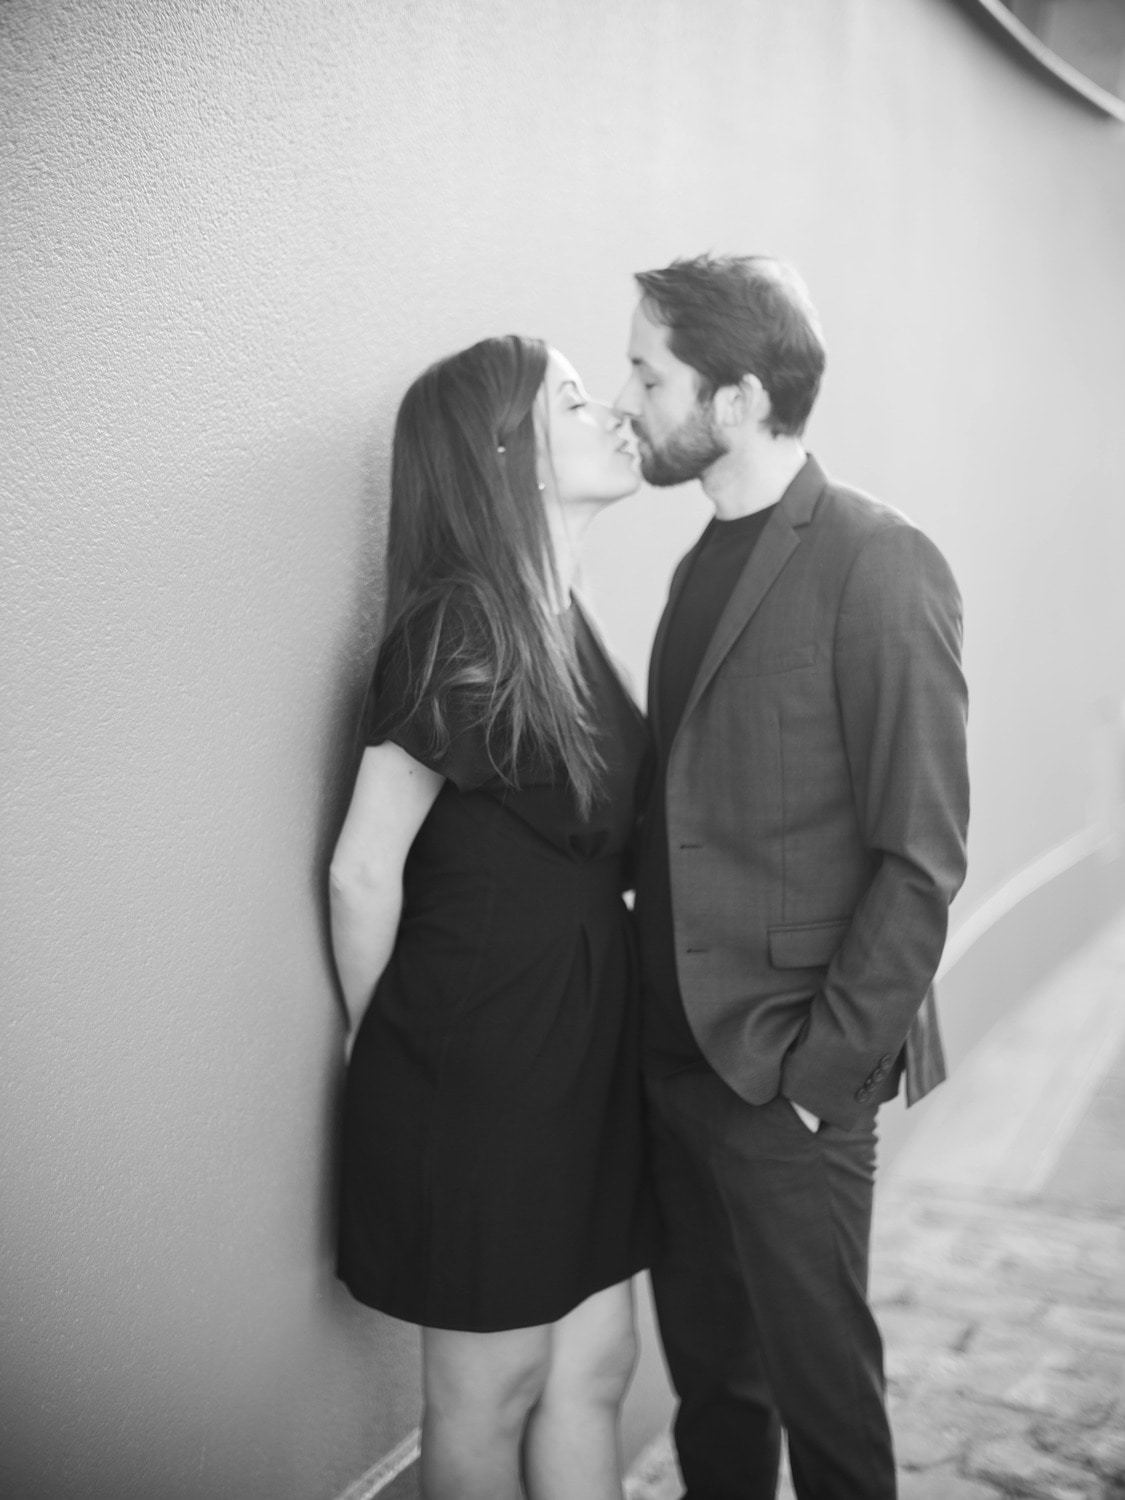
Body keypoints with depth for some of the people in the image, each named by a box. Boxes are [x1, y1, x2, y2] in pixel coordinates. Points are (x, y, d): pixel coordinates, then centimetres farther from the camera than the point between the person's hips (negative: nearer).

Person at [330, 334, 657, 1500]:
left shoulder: (560, 622, 6)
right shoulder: (458, 636, -20)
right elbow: (363, 872, -15)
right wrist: (391, 1048, 0)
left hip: (583, 1042, 7)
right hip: (478, 1065, -7)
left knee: (593, 1365, 18)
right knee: (491, 1389, 13)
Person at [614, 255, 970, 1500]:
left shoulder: (878, 566, -14)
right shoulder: (706, 563, 10)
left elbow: (921, 857, -15)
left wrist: (823, 1066, -15)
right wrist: (654, 1016, 8)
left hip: (790, 1077, -7)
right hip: (679, 1054, 7)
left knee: (820, 1387, 10)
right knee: (707, 1374, 19)